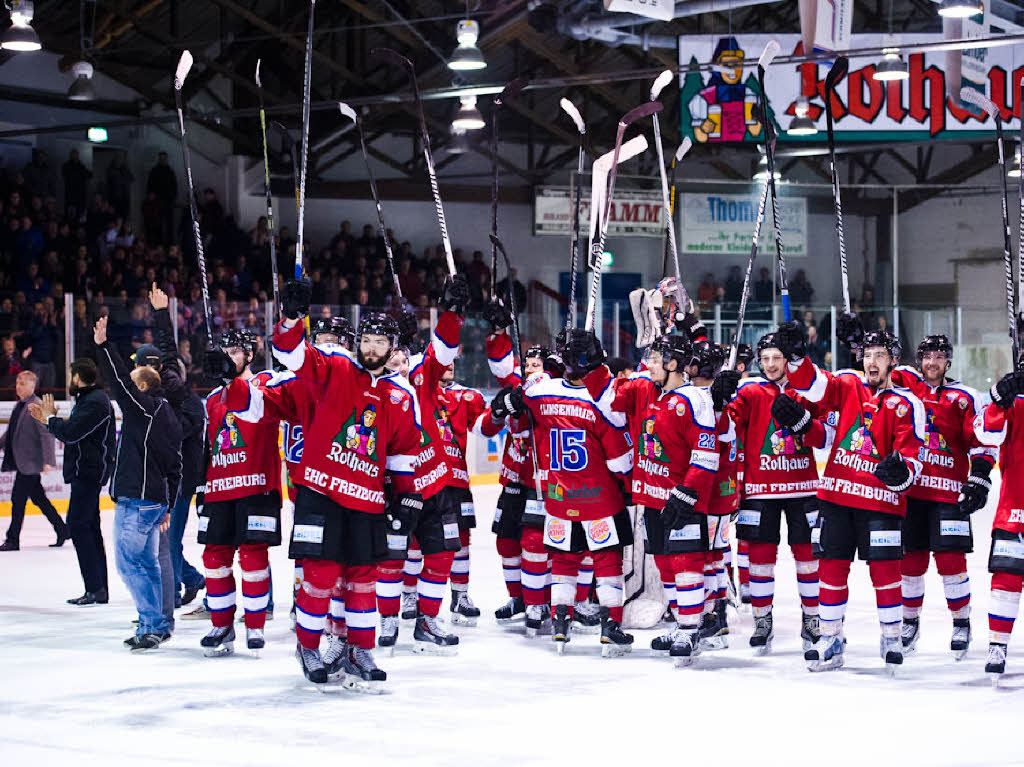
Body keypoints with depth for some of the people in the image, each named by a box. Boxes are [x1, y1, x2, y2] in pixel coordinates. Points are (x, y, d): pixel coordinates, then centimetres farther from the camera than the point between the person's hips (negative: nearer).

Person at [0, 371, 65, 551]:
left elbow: (46, 434, -18)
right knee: (38, 498, 14)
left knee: (18, 499, -5)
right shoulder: (20, 405, 13)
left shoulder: (37, 406, -14)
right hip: (21, 461, 9)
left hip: (30, 463, -9)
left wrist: (48, 460, -22)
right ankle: (62, 530, 23)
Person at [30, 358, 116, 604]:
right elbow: (73, 432, 19)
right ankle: (100, 589, 16)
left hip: (88, 471, -11)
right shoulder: (88, 399, 18)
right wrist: (47, 419, 16)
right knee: (89, 527, 12)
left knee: (78, 524, -11)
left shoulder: (96, 401, -16)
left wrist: (50, 418, -7)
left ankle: (95, 589, -12)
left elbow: (71, 433, -23)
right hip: (87, 471, 11)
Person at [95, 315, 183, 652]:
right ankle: (155, 625, 19)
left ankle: (154, 626, -9)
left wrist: (103, 345, -18)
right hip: (156, 500, 10)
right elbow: (175, 468, 18)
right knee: (146, 563, 15)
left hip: (136, 501, -10)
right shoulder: (168, 418, 17)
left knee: (129, 562, -7)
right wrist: (166, 507, 21)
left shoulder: (143, 408, -9)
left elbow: (120, 379, -20)